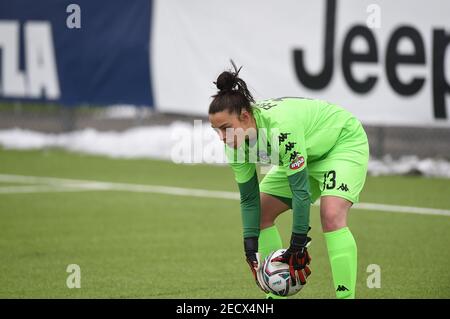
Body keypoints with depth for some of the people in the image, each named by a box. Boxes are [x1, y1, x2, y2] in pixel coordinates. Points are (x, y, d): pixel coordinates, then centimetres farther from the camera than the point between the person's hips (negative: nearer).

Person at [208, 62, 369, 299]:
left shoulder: (281, 126, -40)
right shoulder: (235, 143, -16)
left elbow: (301, 190, -35)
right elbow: (249, 199, -6)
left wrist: (297, 248, -31)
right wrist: (251, 252, -14)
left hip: (345, 141, -8)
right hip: (308, 154, 8)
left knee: (332, 215, -30)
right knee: (260, 213, 3)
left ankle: (346, 295, -27)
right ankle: (276, 293, 10)